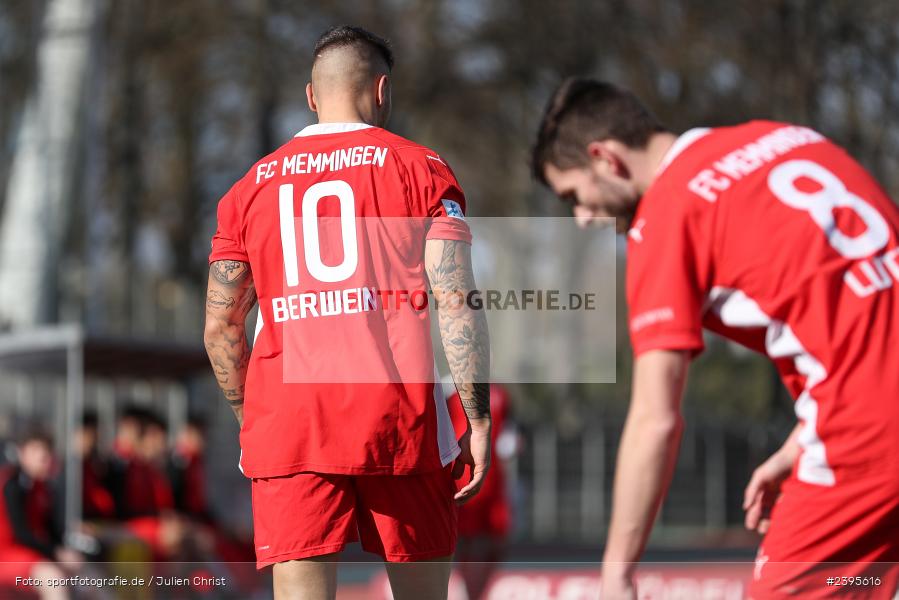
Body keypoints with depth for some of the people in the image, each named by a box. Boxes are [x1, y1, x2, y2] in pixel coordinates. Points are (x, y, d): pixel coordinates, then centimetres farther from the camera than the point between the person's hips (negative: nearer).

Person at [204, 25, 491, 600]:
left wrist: (249, 417, 25)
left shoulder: (251, 186, 12)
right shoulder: (420, 168, 4)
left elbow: (220, 327, 12)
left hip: (286, 425, 2)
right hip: (400, 422, -2)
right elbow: (457, 301, -5)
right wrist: (479, 419, -3)